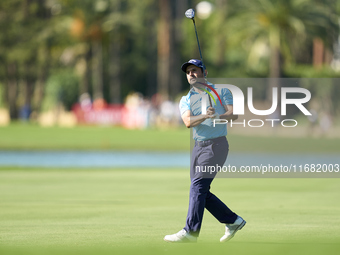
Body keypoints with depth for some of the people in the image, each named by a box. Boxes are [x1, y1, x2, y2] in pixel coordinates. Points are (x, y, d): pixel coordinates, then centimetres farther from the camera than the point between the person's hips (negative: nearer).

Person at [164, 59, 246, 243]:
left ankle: (190, 231, -19)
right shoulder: (185, 100, 14)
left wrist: (218, 117, -27)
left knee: (198, 185, -16)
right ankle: (233, 221, 17)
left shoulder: (221, 91, 7)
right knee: (202, 192, 4)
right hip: (198, 147, 6)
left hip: (216, 144, -6)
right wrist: (205, 116, -26)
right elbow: (188, 122, -6)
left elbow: (233, 114, -6)